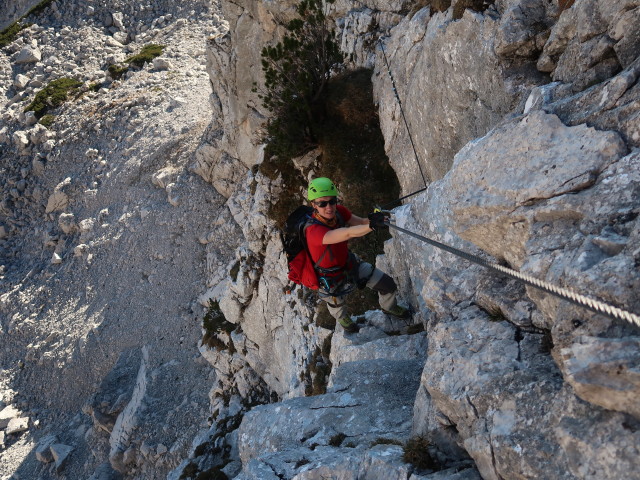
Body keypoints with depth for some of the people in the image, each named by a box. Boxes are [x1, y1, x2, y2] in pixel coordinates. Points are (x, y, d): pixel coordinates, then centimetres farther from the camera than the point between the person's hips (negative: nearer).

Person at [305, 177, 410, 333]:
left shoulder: (338, 211, -24)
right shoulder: (313, 231, -45)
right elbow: (348, 233, -58)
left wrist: (371, 219, -45)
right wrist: (371, 225, -74)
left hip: (349, 263, 5)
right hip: (331, 279, -5)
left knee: (389, 285, 11)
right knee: (337, 305, 28)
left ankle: (388, 307, 49)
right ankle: (343, 319, 68)